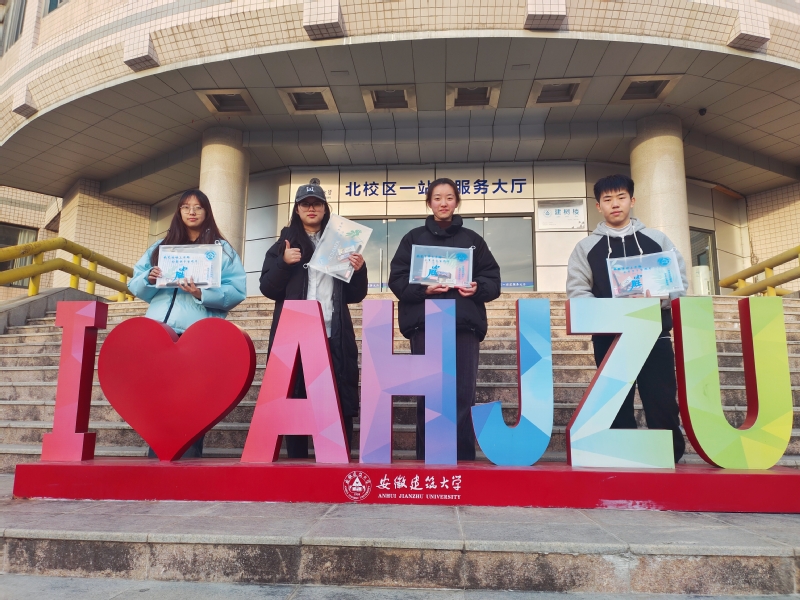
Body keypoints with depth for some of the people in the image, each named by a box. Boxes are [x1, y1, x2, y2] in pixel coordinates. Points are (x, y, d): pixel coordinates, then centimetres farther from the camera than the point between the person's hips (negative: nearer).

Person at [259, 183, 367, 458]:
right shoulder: (285, 242, 12)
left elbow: (355, 295, 13)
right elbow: (268, 288, 4)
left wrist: (359, 270, -5)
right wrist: (284, 263, -12)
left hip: (334, 337, 1)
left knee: (341, 404, -4)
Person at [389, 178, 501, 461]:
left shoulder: (472, 239, 15)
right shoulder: (414, 238, 12)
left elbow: (493, 279, 11)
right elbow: (397, 279, 3)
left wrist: (477, 288, -10)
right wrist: (423, 289, -15)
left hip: (465, 325, 1)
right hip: (425, 325, 0)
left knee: (463, 396, -1)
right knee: (427, 396, 2)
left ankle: (464, 460, 7)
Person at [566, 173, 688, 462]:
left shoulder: (657, 239, 12)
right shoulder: (586, 247, 9)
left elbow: (679, 281, 8)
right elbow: (577, 290, 1)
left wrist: (657, 299, -13)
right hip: (609, 337, 0)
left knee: (663, 404, 1)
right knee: (618, 408, 5)